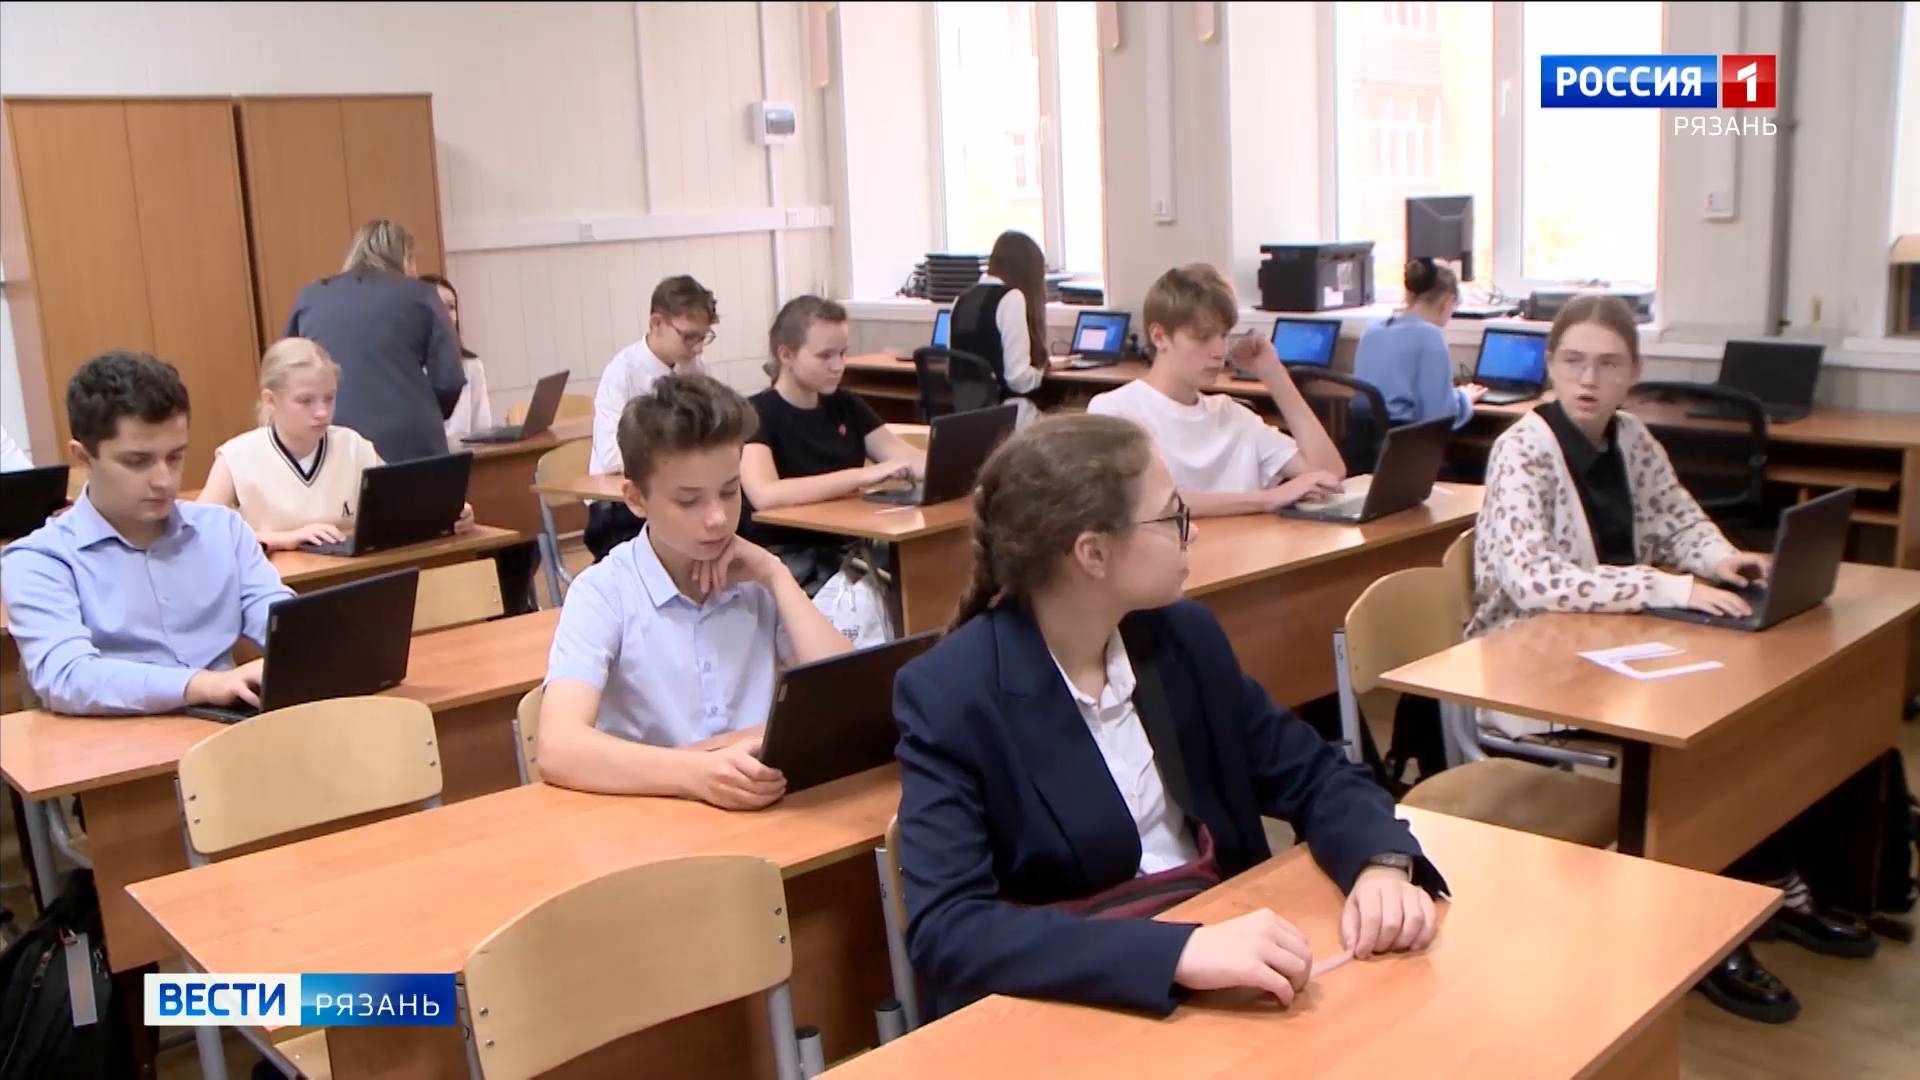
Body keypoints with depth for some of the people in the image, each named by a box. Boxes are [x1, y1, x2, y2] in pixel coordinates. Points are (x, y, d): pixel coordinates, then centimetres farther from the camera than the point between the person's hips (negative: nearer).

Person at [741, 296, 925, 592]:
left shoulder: (847, 406, 11)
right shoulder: (755, 414, -8)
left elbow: (911, 460, 4)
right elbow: (765, 495, -26)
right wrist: (862, 475, -30)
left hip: (847, 548, 6)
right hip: (784, 558, -6)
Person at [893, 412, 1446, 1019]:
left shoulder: (1186, 636, 1)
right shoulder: (948, 696, -16)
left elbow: (1313, 774, 9)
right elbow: (945, 927, -24)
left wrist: (1383, 867, -13)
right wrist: (1180, 952, -34)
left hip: (1226, 938, 5)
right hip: (1076, 1001, -5)